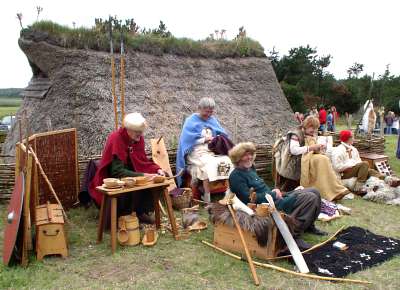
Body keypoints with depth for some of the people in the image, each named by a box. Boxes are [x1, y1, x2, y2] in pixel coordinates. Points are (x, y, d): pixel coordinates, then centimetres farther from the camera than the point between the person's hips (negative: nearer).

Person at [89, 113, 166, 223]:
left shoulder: (138, 138, -7)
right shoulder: (115, 139, -26)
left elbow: (144, 161, 2)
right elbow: (118, 171, -30)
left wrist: (157, 169, -17)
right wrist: (142, 175, -37)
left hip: (130, 173, 6)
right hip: (113, 178, -6)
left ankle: (141, 212, 1)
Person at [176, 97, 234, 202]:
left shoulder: (213, 120, 19)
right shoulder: (191, 121, 2)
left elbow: (223, 134, 15)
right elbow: (188, 140, -7)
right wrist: (204, 139, -10)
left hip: (214, 150, 5)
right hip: (198, 152, -5)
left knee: (229, 162, -26)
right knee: (210, 164, -36)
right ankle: (207, 200, -34)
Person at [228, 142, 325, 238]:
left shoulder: (250, 169, 16)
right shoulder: (236, 176, -13)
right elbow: (249, 198, -21)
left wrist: (274, 191, 1)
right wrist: (273, 194, -13)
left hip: (275, 198, 10)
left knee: (314, 192, 5)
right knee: (310, 198, -20)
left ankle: (309, 226, 16)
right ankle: (294, 233, -17)